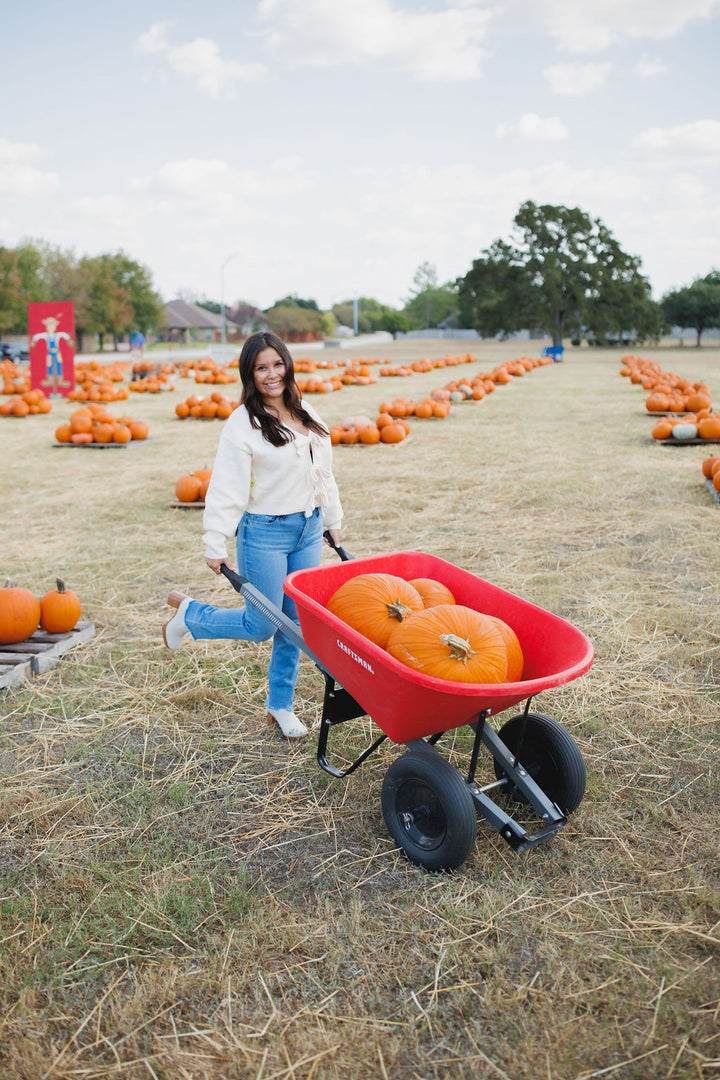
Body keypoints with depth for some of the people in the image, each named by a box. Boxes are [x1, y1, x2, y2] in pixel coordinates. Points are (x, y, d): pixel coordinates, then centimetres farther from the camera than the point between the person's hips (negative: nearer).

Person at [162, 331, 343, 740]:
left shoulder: (306, 415, 9)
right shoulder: (243, 423, -12)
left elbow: (323, 472, 17)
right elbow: (227, 489, -15)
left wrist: (333, 520, 18)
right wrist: (216, 545, -17)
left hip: (308, 528, 6)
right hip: (265, 533, -6)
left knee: (296, 622, 9)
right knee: (260, 626, 2)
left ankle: (281, 704, 25)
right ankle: (188, 613, 27)